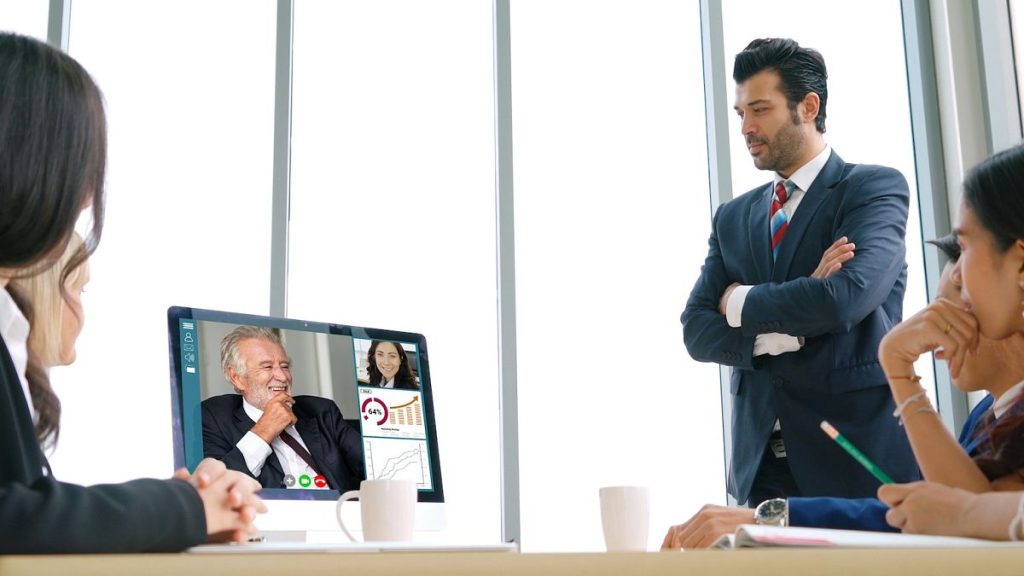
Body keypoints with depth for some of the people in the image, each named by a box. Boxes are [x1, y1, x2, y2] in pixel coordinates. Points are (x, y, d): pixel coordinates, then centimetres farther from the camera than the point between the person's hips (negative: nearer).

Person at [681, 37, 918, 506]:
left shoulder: (876, 187, -3)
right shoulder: (732, 217, 12)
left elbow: (846, 299, -20)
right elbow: (696, 331, 3)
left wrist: (741, 302, -5)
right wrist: (788, 334, -13)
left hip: (858, 458, -4)